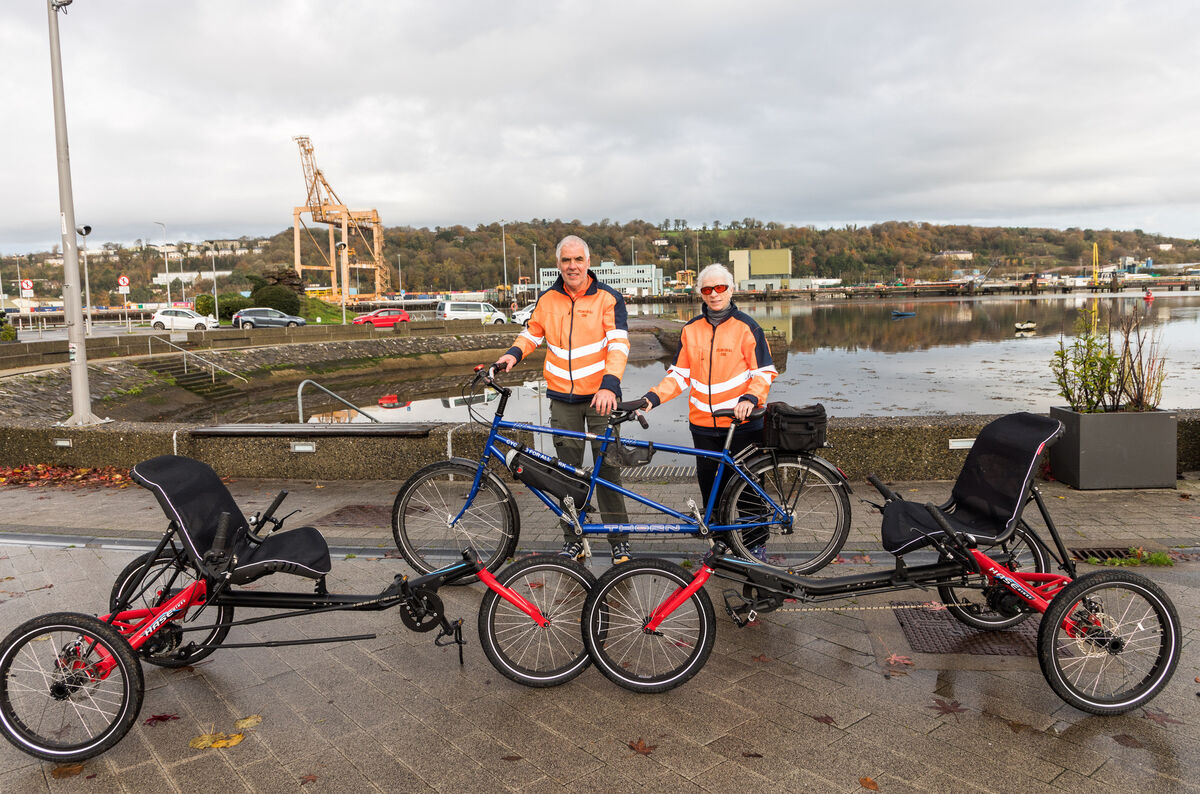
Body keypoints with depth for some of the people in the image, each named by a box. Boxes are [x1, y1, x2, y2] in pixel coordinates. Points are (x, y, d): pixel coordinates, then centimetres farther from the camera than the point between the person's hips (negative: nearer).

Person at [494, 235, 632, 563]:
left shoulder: (608, 298, -4)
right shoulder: (547, 300, 7)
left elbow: (618, 344, -13)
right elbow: (533, 332, 20)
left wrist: (609, 386, -27)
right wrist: (514, 353, -1)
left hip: (600, 397, -3)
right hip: (562, 398, 3)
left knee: (607, 467, -1)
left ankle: (619, 540, 10)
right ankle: (572, 540, 18)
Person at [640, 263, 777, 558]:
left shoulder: (746, 327, -2)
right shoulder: (691, 330, 8)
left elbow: (764, 373, -3)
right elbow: (679, 375, 8)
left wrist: (749, 398, -22)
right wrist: (652, 398, -6)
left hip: (742, 422, -3)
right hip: (703, 423, 4)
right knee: (709, 482, 10)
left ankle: (756, 542, 21)